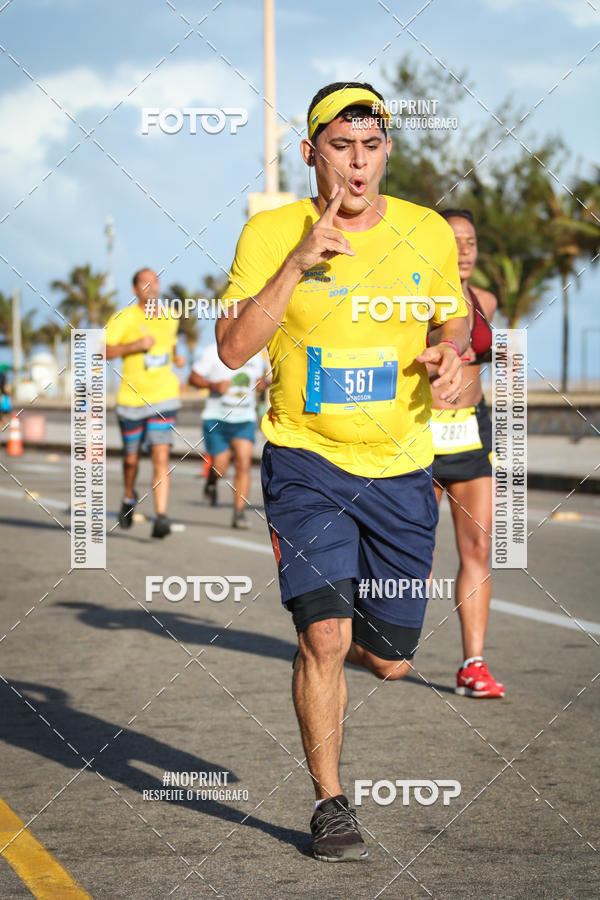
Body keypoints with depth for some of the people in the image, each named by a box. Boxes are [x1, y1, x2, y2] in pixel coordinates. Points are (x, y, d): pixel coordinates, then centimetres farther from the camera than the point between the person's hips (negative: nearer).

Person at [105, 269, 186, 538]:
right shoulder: (123, 318, -6)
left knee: (161, 458, -13)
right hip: (131, 398, -1)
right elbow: (104, 351, -16)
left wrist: (175, 357, 9)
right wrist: (135, 345, -26)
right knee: (131, 458, 13)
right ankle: (129, 498, 43)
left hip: (163, 399, 1)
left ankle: (161, 516, -17)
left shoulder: (169, 318, 9)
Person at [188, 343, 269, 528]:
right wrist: (213, 385, -20)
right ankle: (211, 482, 34)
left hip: (245, 419, 2)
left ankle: (239, 514, -8)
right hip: (217, 418, -2)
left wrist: (263, 383, -1)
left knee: (243, 464, -12)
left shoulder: (257, 355, 8)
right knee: (220, 468, -4)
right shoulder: (214, 352, -5)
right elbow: (194, 378, -2)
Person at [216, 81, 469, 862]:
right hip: (305, 461, -3)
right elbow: (233, 348, -13)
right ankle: (330, 805, 5)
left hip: (401, 468, 3)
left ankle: (338, 642, 43)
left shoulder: (427, 234, 1)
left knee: (390, 660, 6)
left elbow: (452, 318, 17)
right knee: (324, 635, -14)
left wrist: (449, 353, -7)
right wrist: (299, 262, -22)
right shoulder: (270, 233, -6)